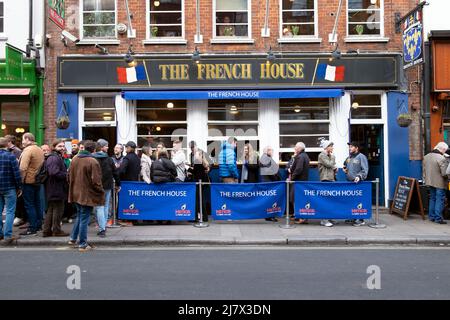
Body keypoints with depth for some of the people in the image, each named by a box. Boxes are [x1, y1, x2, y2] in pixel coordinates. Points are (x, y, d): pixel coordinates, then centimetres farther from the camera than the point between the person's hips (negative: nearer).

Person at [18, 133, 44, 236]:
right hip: (37, 181, 8)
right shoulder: (40, 150, 12)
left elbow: (23, 168, -21)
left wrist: (20, 180, -13)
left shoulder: (28, 150, -15)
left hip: (29, 181, -8)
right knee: (37, 203, 15)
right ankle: (39, 225, 22)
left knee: (29, 205, -2)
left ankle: (32, 228, 1)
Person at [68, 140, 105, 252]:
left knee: (79, 216, 24)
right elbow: (96, 181, -19)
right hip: (87, 195, -7)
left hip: (76, 193, 7)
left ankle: (73, 238, 30)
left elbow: (70, 175, 11)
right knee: (84, 219, 3)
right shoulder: (93, 162, -19)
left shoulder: (75, 159, 2)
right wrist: (101, 191, -4)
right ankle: (82, 244, 11)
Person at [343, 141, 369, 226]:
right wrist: (345, 169, 16)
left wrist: (359, 176, -25)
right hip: (349, 182, 8)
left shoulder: (361, 157, -5)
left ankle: (360, 220, -2)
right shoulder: (349, 158, 17)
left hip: (358, 183, -8)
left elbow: (365, 170, -12)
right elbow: (345, 165, 37)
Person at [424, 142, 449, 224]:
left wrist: (425, 179, 20)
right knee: (439, 200, 1)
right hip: (439, 183, -7)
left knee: (432, 199, 17)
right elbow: (444, 173, -20)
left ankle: (431, 217, 23)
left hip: (430, 182, 7)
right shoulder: (441, 158, -19)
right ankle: (438, 218, 4)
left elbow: (424, 170, 12)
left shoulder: (426, 157, 5)